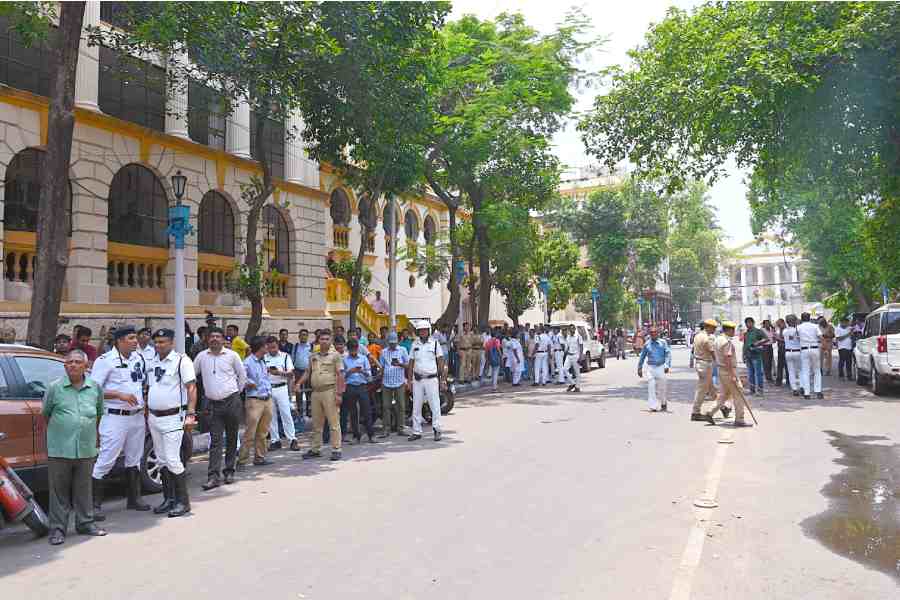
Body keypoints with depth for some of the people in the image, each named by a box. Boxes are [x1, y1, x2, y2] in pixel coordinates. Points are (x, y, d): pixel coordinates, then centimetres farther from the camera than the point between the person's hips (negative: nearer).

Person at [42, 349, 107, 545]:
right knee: (59, 490, 4)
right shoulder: (54, 387, -2)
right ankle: (58, 529, 13)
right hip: (59, 449, -2)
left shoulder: (95, 388, 6)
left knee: (84, 489, 12)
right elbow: (45, 414, 10)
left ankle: (85, 523, 23)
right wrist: (58, 430, 13)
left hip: (86, 449, 2)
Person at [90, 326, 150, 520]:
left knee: (134, 459, 15)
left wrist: (143, 404, 11)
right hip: (115, 417, -7)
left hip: (137, 416, 7)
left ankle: (134, 499, 27)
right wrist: (120, 395, -21)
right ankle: (95, 504, 1)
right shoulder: (105, 360, -10)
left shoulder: (139, 359, 10)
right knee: (106, 460, -7)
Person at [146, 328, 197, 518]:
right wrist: (146, 414, 14)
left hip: (172, 417, -7)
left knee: (172, 460, -10)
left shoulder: (181, 361, -9)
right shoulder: (152, 362, 12)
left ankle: (183, 501, 1)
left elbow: (191, 388, -13)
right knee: (162, 460, 12)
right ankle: (169, 499, 22)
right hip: (154, 417, 7)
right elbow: (149, 389, 19)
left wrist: (190, 414, -20)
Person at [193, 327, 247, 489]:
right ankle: (213, 476, -4)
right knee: (215, 441, -3)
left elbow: (242, 375, 11)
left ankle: (229, 471, 19)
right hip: (213, 404, 1)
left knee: (232, 439, 8)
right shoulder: (202, 356, 4)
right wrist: (203, 392, 9)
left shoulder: (232, 355, 0)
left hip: (232, 402, -1)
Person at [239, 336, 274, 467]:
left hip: (267, 400, 7)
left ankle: (260, 457, 20)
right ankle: (242, 460, -2)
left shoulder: (263, 362, 14)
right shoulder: (247, 363, -10)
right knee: (249, 433, -7)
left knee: (262, 433, 12)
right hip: (254, 401, -7)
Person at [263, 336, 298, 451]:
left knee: (286, 414, -4)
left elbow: (291, 373, -1)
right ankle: (275, 440, 14)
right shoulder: (264, 357, 8)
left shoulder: (285, 356, 4)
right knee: (271, 416, 6)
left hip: (281, 388, -2)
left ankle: (292, 439, 0)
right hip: (267, 389, 2)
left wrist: (280, 373, -18)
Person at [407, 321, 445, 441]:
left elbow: (440, 360, 1)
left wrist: (442, 377, -5)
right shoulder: (415, 344, 9)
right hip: (417, 379, 3)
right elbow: (411, 362, 11)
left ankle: (437, 430, 5)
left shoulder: (435, 343, 0)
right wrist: (409, 379, 7)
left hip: (431, 378, -3)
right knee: (416, 406, 6)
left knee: (435, 405, -2)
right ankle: (416, 432, 13)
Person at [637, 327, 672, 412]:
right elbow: (642, 357, 14)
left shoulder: (663, 342, 1)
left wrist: (667, 366, -14)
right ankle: (653, 406, -2)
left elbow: (668, 354, -3)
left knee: (661, 387, 8)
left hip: (661, 367, -1)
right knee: (651, 387, -6)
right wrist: (640, 368, 14)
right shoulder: (647, 344, 5)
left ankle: (663, 403, 31)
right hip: (651, 367, 1)